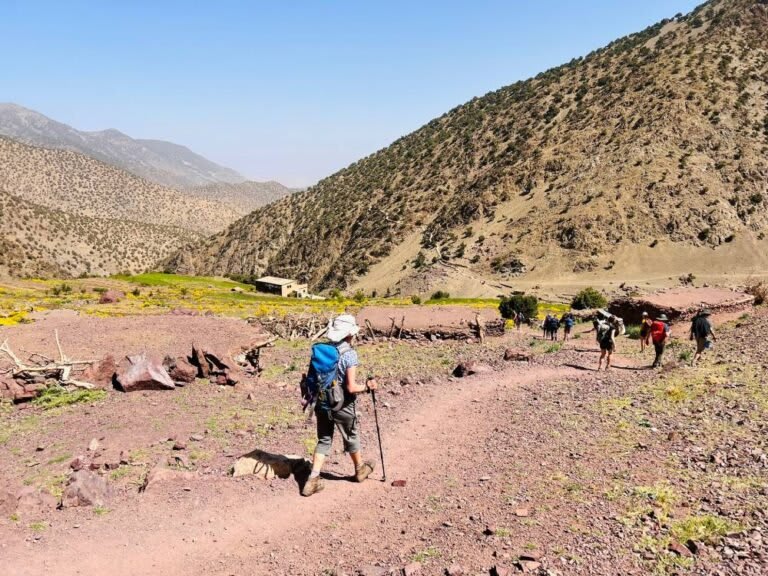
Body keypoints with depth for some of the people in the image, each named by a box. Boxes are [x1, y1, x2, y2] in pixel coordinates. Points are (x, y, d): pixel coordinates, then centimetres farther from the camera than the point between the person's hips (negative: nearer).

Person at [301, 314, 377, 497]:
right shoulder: (349, 354, -20)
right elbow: (351, 387, -23)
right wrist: (367, 386, -6)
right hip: (342, 406, -4)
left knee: (324, 439, 15)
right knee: (351, 438, 19)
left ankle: (313, 479, 6)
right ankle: (360, 469, 41)